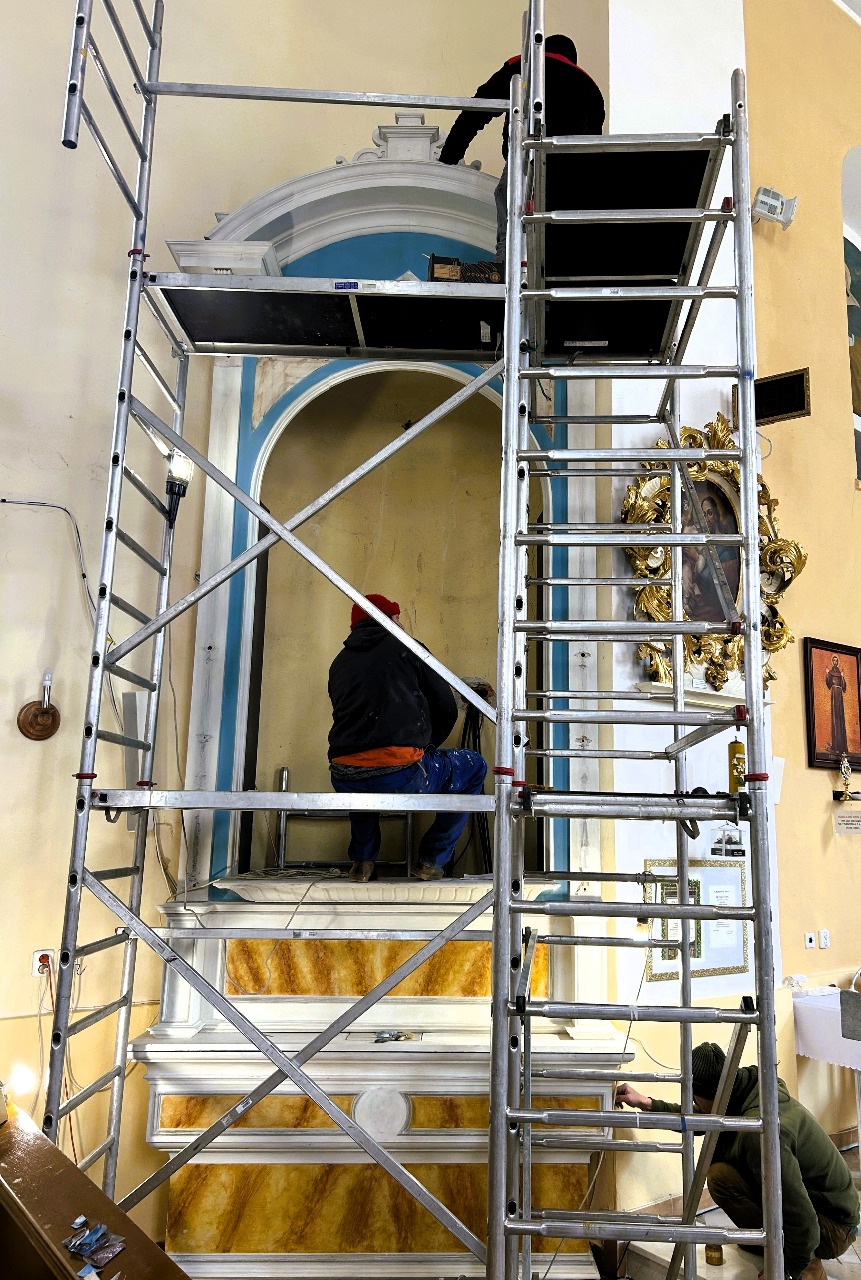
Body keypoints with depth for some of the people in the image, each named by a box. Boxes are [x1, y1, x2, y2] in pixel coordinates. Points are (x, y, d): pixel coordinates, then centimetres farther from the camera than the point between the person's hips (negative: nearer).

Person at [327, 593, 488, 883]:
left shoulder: (339, 662, 21)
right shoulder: (406, 648, 10)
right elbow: (447, 708, 10)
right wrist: (425, 747, 29)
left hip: (345, 782, 5)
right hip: (402, 776, -5)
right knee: (474, 767, 21)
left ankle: (362, 861, 30)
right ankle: (432, 861, 20)